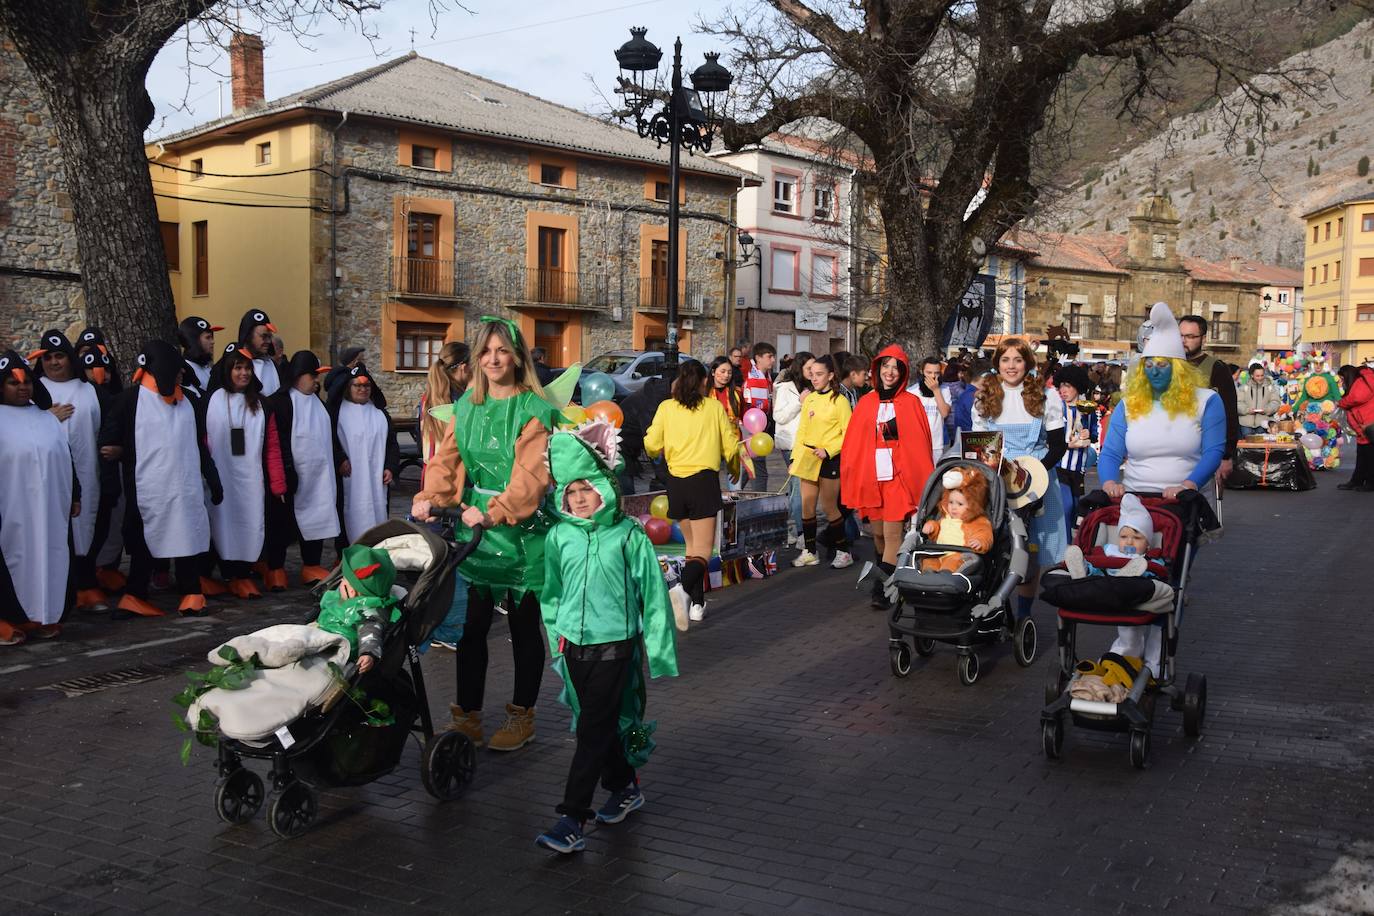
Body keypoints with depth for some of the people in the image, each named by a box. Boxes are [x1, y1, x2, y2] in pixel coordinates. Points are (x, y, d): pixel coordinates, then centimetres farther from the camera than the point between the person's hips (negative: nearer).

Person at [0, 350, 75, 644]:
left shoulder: (47, 418, 15)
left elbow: (66, 459, 18)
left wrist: (74, 496, 16)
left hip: (51, 508, 5)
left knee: (49, 558, 7)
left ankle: (46, 616, 16)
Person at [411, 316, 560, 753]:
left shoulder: (535, 410, -8)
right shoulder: (466, 407, 10)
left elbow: (531, 474, -17)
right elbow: (447, 459, 5)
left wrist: (494, 512, -28)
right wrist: (429, 497, -13)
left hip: (521, 531, -4)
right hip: (474, 527, 5)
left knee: (524, 627, 7)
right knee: (470, 625, 5)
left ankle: (521, 717, 20)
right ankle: (467, 716, 16)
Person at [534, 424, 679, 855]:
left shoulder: (629, 536, -9)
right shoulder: (559, 536, 1)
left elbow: (653, 594, -5)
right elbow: (550, 592, 15)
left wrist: (659, 650, -4)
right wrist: (556, 634, 15)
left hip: (614, 644, -4)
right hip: (573, 644, 4)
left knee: (592, 730, -7)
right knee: (601, 722, 16)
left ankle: (572, 819, -4)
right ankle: (625, 788, 36)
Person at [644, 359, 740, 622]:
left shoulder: (666, 407, 4)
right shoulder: (715, 407, 2)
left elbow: (651, 445, -1)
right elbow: (730, 446, 6)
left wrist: (658, 454, 23)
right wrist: (735, 470, 27)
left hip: (676, 481, 3)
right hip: (704, 479, -2)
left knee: (691, 544, 19)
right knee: (703, 549, -4)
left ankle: (697, 603, 17)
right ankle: (684, 588, -31)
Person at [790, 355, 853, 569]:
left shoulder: (839, 401, -7)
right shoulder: (808, 400, 10)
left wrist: (828, 450, -17)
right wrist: (795, 456, 8)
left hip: (830, 460, -6)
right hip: (808, 458, 6)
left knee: (828, 506, -2)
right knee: (807, 505, 5)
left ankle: (843, 551, 13)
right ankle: (809, 552, 15)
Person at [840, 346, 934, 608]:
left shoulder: (910, 403, 2)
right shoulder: (865, 403, 10)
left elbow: (920, 446, 0)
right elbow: (852, 445, 9)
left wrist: (921, 482, -6)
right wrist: (853, 482, 2)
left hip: (899, 476, -3)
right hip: (870, 477, 3)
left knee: (892, 533, -12)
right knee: (878, 534, 10)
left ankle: (882, 589, -13)